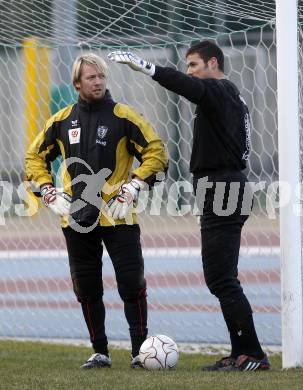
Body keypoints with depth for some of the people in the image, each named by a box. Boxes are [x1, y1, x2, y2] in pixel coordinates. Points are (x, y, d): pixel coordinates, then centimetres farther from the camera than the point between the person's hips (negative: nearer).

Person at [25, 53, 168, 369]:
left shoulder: (122, 116, -3)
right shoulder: (62, 120, 7)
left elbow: (156, 152, -3)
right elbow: (35, 157, 17)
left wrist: (133, 188, -11)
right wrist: (50, 194, 5)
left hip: (118, 216, -4)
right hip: (77, 219, 4)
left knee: (132, 284, -7)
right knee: (86, 289, 8)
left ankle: (140, 350, 1)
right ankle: (99, 352, 17)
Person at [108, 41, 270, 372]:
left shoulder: (218, 92, -10)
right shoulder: (231, 96, 19)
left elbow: (185, 85, -29)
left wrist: (143, 66, -36)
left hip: (220, 193, -10)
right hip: (228, 189, 10)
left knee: (221, 278, -11)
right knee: (221, 278, 14)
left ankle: (252, 354, -13)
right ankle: (241, 354, 16)